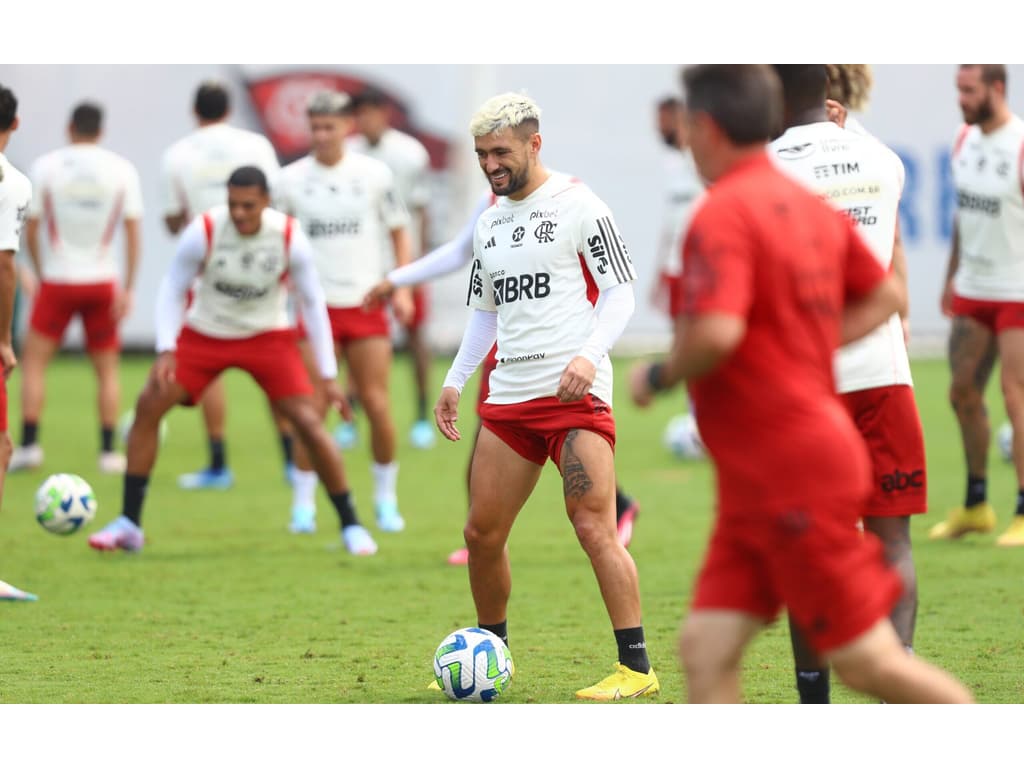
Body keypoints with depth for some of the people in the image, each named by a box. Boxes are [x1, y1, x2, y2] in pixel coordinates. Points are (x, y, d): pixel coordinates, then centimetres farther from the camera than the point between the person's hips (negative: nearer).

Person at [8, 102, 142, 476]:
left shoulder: (45, 166, -4)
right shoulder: (122, 170, 0)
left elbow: (31, 230, -2)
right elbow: (133, 231, -4)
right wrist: (128, 289, -3)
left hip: (57, 280, -2)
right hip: (102, 281, 2)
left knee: (33, 360, 6)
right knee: (107, 368, 12)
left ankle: (29, 444, -3)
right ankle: (109, 451, 7)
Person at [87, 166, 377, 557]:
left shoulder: (290, 238, -19)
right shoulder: (203, 232, -21)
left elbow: (312, 302, -7)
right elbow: (172, 289, -8)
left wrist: (328, 376, -8)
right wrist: (166, 351, -21)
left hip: (268, 336, -1)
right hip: (205, 333, 1)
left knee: (308, 421, -14)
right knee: (147, 406, -13)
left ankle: (351, 526, 1)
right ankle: (129, 525, -3)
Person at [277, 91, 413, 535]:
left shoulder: (374, 174, 2)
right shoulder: (290, 180, 1)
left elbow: (399, 232, 10)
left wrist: (401, 289, 0)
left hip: (366, 304, 0)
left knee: (377, 405, -3)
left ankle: (386, 499, 13)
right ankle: (303, 504, 5)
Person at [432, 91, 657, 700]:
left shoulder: (576, 205, -5)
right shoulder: (490, 222, 16)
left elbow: (620, 291, -7)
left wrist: (588, 355, -22)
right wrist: (455, 381, 13)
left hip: (576, 397, -7)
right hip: (507, 399, 7)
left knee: (594, 526, -14)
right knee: (482, 533, 6)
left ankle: (637, 667, -10)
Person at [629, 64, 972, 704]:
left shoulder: (722, 215, -17)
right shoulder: (812, 208, 12)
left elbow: (716, 334, -31)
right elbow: (887, 295, 21)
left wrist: (659, 376, -11)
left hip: (792, 477, -9)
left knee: (869, 662, -2)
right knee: (706, 650, 4)